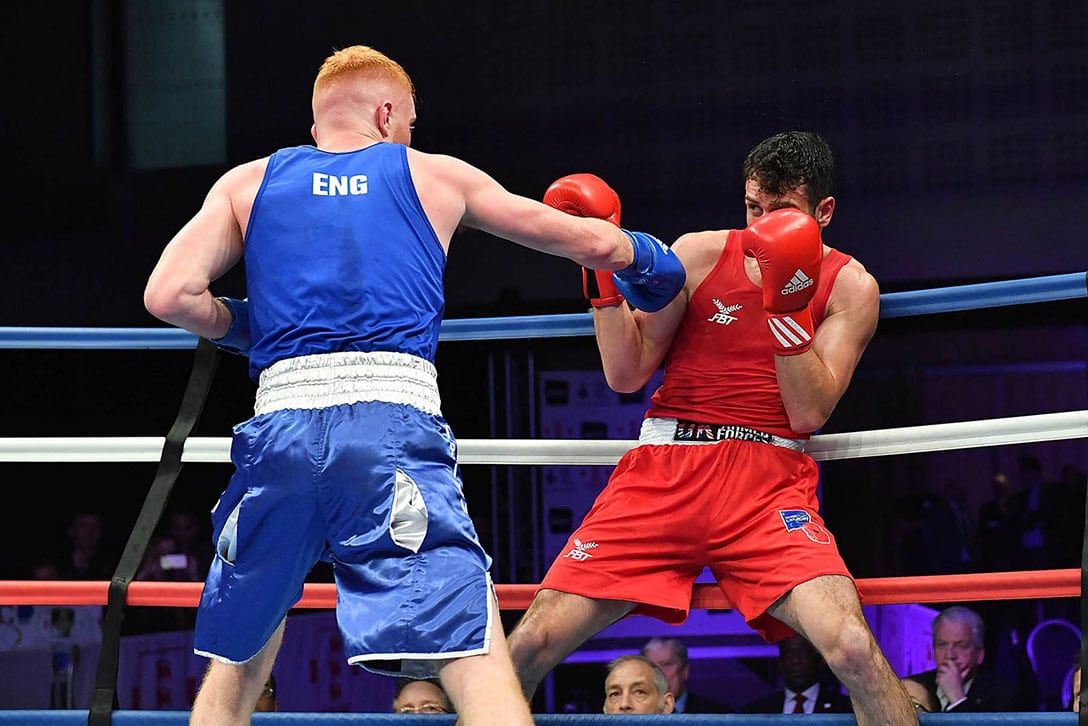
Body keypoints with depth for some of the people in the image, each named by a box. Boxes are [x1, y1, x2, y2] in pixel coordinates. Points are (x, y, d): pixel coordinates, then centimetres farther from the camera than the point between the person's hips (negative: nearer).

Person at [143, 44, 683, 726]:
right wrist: (646, 257, 48)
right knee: (477, 660, -8)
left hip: (281, 423, 2)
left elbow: (169, 295, 5)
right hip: (395, 422, -2)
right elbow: (593, 241, 26)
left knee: (235, 670, 19)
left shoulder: (248, 183, 20)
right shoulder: (435, 175, 19)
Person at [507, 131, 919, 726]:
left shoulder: (849, 286, 4)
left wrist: (787, 306, -14)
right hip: (665, 468, 2)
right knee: (531, 643, -9)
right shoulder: (700, 254, 8)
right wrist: (604, 270, -3)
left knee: (853, 648, -26)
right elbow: (626, 374, 7)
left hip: (768, 478, -2)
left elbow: (809, 413, -5)